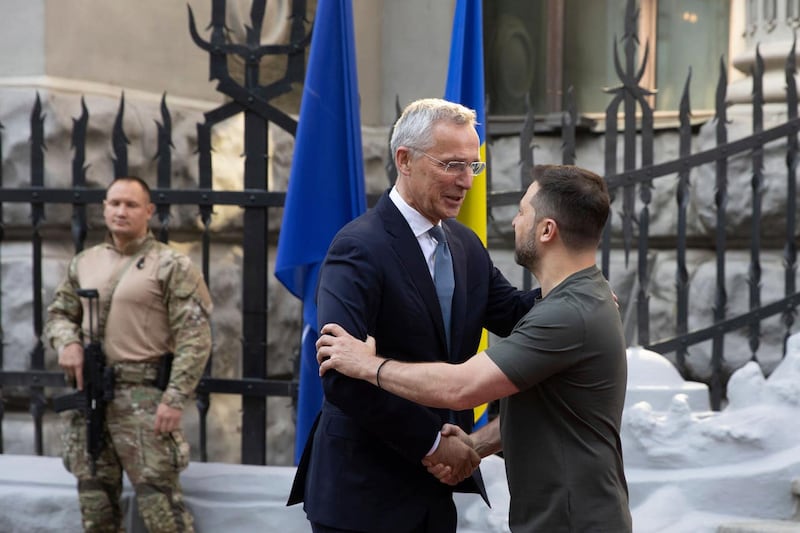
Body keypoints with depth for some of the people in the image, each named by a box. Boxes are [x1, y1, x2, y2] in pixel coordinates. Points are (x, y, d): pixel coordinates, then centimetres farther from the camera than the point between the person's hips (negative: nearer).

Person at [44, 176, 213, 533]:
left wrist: (175, 398, -17)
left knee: (158, 499, -8)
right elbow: (59, 313, 23)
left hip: (143, 397, -6)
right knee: (94, 499, 12)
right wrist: (67, 342, -1)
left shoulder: (171, 266, -5)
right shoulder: (84, 263, 13)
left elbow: (195, 338, -10)